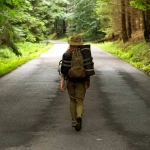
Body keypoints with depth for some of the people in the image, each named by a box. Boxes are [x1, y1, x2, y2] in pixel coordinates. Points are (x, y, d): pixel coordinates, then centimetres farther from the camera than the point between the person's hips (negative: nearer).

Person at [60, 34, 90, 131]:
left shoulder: (67, 54, -6)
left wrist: (62, 83, -16)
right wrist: (88, 81, 13)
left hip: (70, 80, 1)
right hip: (81, 81, -1)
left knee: (73, 100, 21)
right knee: (79, 102, 0)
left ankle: (74, 121, 24)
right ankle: (79, 117, -30)